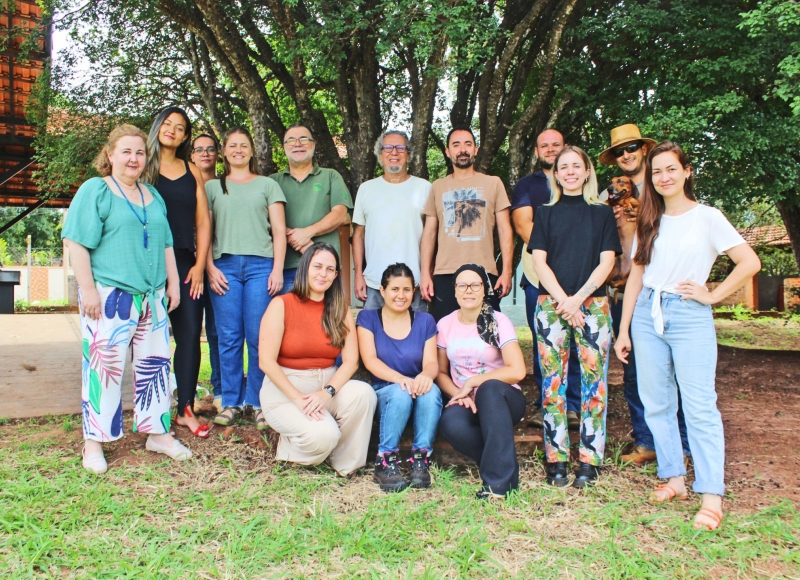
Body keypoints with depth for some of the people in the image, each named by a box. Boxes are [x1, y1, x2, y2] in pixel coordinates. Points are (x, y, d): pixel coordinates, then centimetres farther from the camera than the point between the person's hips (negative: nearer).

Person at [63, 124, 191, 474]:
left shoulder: (153, 196, 17)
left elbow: (166, 244, 21)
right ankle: (94, 442, 9)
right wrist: (88, 289, -15)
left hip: (152, 296, 6)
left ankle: (158, 433, 20)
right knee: (103, 365, -3)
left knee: (155, 364, 9)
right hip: (109, 296, -6)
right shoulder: (95, 190, -2)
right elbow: (76, 241, -9)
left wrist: (173, 282, 14)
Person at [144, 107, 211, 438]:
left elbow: (203, 221, 10)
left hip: (185, 264, 3)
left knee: (190, 335, 0)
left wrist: (199, 265, 1)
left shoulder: (192, 172, 13)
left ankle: (186, 410, 8)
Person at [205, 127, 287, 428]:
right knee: (229, 337, 0)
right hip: (224, 265, 1)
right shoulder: (212, 187, 17)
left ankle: (258, 403, 6)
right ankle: (231, 402, 10)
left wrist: (277, 269, -3)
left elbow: (279, 230, 8)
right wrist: (210, 268, -2)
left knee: (259, 337, -4)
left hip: (261, 265, -1)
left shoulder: (268, 185, 14)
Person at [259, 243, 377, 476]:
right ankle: (289, 446, 7)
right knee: (323, 435, -29)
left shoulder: (340, 311, 3)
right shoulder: (282, 305, -8)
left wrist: (327, 392, -21)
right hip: (285, 389, -4)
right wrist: (298, 398, -21)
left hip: (328, 385, 4)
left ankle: (345, 463, -8)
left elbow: (351, 361, -4)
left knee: (363, 393, -27)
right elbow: (267, 361, -13)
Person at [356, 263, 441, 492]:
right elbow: (370, 360, -10)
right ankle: (385, 460, -23)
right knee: (400, 393, -35)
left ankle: (421, 458, -22)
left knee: (431, 391, -32)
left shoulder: (425, 321, 7)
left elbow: (431, 362, -3)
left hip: (417, 393, 2)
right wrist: (401, 379, -30)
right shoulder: (368, 318, 3)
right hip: (381, 395, -2)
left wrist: (426, 375, -30)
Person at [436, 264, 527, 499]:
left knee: (489, 388, -38)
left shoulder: (498, 321, -7)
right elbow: (441, 372, 6)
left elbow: (517, 371, -16)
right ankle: (504, 464, -10)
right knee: (451, 424, -34)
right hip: (466, 402, 2)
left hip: (501, 400, -2)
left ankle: (499, 480, -32)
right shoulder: (445, 325, 4)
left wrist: (472, 382, -15)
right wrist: (459, 395, -14)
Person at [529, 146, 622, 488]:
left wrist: (577, 298, -11)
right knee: (552, 384, 0)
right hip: (551, 304, 0)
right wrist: (562, 300, -10)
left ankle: (589, 460, 7)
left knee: (593, 383, -1)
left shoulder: (602, 213, 11)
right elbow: (539, 261, 3)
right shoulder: (545, 214, 12)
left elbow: (607, 261, 2)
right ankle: (556, 460, 7)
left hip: (593, 305, 0)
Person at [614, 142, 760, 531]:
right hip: (647, 315, 5)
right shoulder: (649, 222, 12)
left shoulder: (707, 217, -1)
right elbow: (636, 276, 12)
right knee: (657, 403, 6)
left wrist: (711, 295, -5)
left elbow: (750, 263, -6)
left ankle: (711, 497, -4)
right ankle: (674, 479, 17)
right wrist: (624, 329, 8)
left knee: (699, 406, -7)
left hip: (690, 317, -5)